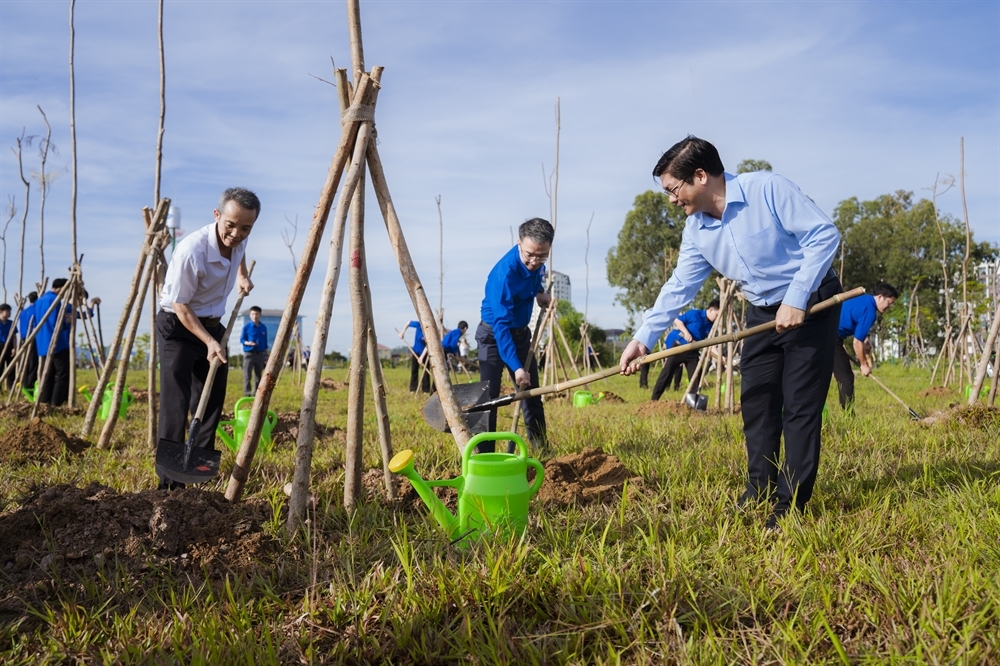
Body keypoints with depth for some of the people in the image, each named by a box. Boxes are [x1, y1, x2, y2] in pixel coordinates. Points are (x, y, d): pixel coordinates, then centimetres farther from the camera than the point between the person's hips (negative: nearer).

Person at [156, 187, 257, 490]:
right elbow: (180, 307, -21)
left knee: (211, 403, 8)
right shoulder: (191, 250, -30)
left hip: (213, 326, 7)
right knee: (175, 406, -12)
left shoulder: (239, 241, -8)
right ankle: (171, 482, -10)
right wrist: (209, 342, -24)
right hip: (178, 327, -7)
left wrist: (242, 276, 10)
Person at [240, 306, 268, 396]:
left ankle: (256, 392, 15)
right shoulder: (246, 326, -4)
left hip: (260, 354, 4)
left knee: (259, 375, 8)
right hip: (249, 354, -4)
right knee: (247, 375, -4)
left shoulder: (263, 327, 8)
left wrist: (266, 355, 11)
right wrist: (248, 343, -24)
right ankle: (247, 392, 0)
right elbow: (242, 339, -3)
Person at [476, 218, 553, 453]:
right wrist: (516, 367, -39)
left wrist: (540, 292, -3)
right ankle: (485, 456, -7)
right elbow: (501, 325, -34)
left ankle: (541, 449, 18)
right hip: (493, 334, -7)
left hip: (521, 332, 7)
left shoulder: (534, 262, -11)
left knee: (531, 392, 9)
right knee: (489, 396, -12)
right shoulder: (505, 274, -33)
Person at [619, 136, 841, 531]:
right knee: (756, 403, 8)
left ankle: (790, 502, 0)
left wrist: (796, 300, -25)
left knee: (800, 406, -6)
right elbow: (679, 287, 4)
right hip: (762, 313, 7)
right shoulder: (697, 230, -1)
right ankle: (760, 490, 20)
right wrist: (643, 337, -3)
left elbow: (824, 235, -21)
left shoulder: (768, 190, -21)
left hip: (812, 304, -7)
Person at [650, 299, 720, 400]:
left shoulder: (710, 326, 5)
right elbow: (677, 320, -10)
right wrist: (686, 332, -23)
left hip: (692, 351, 6)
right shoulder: (694, 314, -12)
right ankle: (654, 399, -2)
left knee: (696, 375, -1)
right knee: (667, 372, -6)